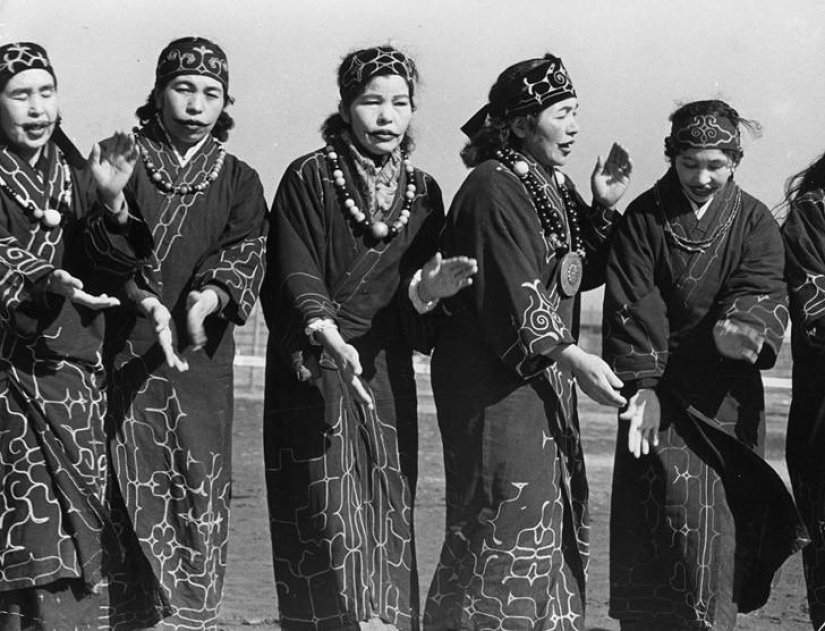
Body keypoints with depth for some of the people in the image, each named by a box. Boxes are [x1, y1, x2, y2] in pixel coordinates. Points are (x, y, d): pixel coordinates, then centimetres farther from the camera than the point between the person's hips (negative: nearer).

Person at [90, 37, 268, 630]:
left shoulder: (239, 181, 10)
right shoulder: (123, 163, 4)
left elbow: (245, 257, -3)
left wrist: (210, 297, -25)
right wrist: (145, 302, -24)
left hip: (202, 357, 2)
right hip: (124, 357, -1)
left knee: (201, 491, -2)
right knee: (131, 491, -3)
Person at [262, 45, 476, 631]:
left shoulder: (424, 192, 10)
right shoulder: (308, 180, -2)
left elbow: (421, 329, 7)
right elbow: (296, 276, -12)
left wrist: (424, 292, -16)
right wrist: (323, 330, -31)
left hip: (385, 378, 5)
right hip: (315, 374, -4)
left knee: (387, 516, 3)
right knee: (333, 513, -13)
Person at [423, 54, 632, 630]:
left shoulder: (553, 187, 12)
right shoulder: (493, 189, -16)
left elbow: (580, 272, 18)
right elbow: (513, 296, -21)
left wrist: (603, 208, 4)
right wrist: (576, 359, -25)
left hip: (547, 375, 9)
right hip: (494, 377, -9)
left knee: (555, 514, 12)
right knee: (510, 515, -8)